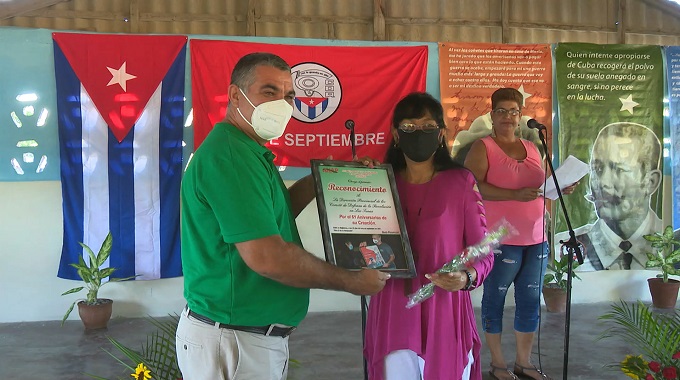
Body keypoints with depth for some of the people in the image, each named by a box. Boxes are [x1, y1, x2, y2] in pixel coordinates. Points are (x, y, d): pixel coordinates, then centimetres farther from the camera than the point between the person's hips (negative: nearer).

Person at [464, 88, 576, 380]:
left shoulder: (532, 148, 16)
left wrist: (561, 188, 2)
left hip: (536, 238, 6)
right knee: (495, 298, 3)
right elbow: (473, 187, -17)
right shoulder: (482, 147, -4)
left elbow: (543, 185, 23)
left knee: (530, 300, 10)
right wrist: (515, 194, -25)